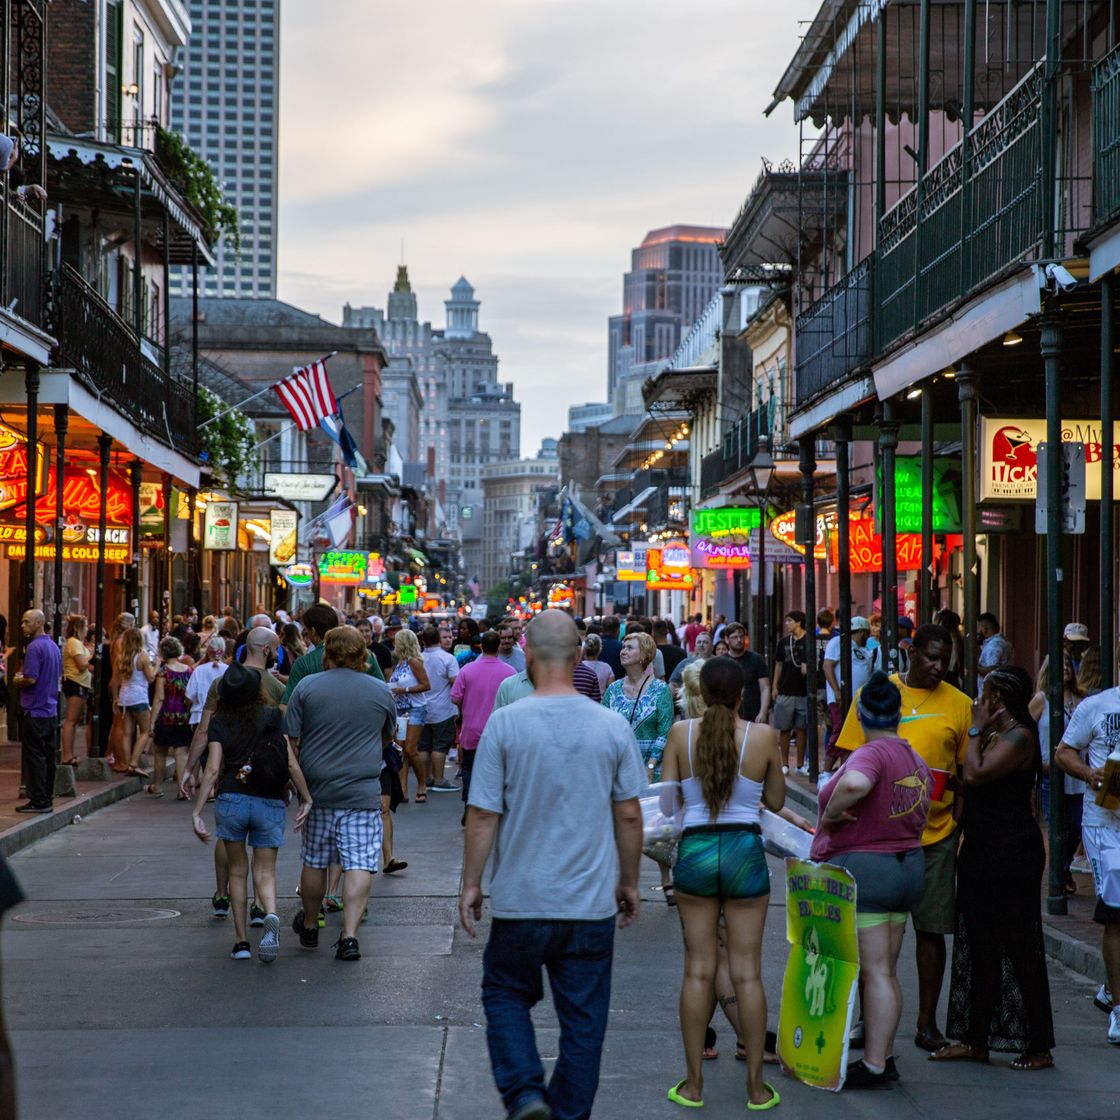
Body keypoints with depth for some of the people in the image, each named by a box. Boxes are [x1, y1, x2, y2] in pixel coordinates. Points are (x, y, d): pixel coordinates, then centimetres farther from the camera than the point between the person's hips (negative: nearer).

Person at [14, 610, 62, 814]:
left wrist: (18, 680, -2)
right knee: (48, 755, 11)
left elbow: (30, 679, -23)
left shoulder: (34, 647, -16)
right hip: (51, 711, 9)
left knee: (34, 756, -4)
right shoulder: (53, 646, 12)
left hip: (34, 711, -9)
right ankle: (47, 798, 15)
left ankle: (39, 800, -3)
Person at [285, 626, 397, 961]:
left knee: (314, 861, 15)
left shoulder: (306, 687, -1)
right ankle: (349, 936, -11)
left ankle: (309, 927, 32)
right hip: (362, 792, -1)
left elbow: (289, 739, -2)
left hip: (317, 789, 1)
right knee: (359, 864, -3)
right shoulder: (380, 691, 3)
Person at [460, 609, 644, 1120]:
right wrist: (628, 882, 16)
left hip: (521, 900, -1)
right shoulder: (612, 726, -3)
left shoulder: (505, 723, -10)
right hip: (593, 901, 1)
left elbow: (483, 814, -8)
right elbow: (629, 815, 3)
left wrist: (471, 884, 4)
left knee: (505, 995, 18)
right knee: (583, 1017, 11)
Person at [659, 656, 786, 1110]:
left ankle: (693, 1084, 12)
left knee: (698, 969, 8)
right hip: (745, 851, 0)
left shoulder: (681, 733, -4)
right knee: (747, 971, 5)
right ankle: (756, 1085, 11)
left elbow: (666, 801, 1)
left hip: (694, 850, 1)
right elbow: (776, 801, 6)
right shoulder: (763, 736, -4)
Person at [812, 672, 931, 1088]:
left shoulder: (870, 755, -17)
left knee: (874, 972, -5)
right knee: (886, 971, 14)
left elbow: (855, 784, -38)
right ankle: (885, 1056, 19)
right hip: (909, 867, 9)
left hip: (863, 869, -9)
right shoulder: (916, 760, 12)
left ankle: (873, 1065, -1)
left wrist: (831, 813, -23)